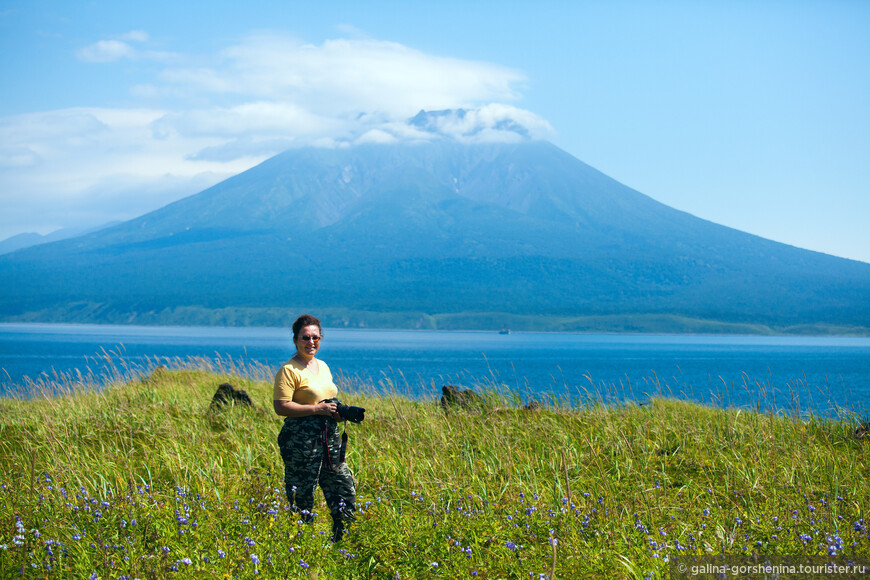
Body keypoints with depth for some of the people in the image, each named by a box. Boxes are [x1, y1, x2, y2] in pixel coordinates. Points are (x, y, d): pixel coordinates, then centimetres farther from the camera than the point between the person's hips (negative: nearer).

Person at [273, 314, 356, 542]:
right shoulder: (289, 371, -9)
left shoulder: (323, 366, 16)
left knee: (346, 491, 9)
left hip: (329, 438, 8)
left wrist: (340, 412, 7)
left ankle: (341, 539, 22)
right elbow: (280, 407, -17)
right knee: (302, 497, -4)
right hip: (301, 441, -8)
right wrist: (316, 408, -20)